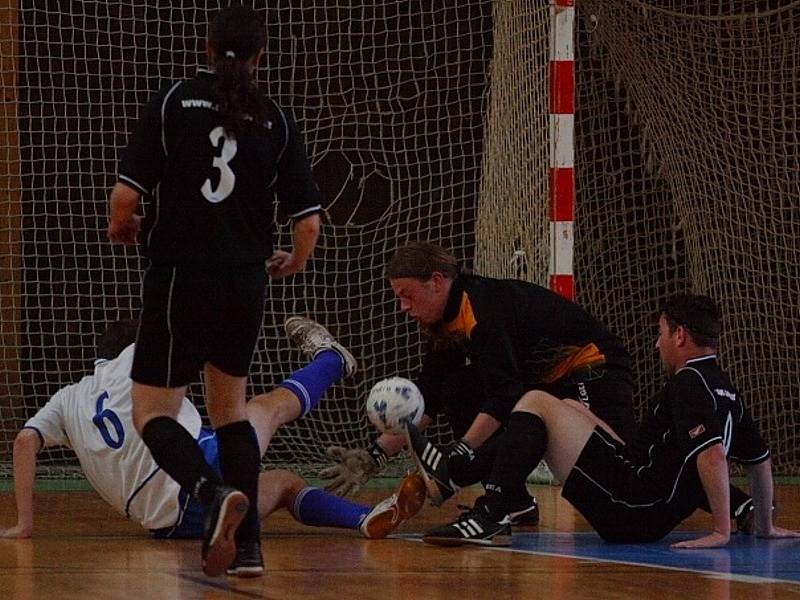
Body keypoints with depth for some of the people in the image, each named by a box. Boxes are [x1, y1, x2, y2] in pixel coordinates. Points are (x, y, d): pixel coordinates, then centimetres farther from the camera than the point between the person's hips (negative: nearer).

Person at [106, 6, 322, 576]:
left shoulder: (174, 100, -3)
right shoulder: (275, 119, 3)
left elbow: (126, 193, -10)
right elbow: (309, 220, 1)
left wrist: (123, 227, 13)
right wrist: (293, 262, 22)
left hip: (179, 280, -3)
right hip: (246, 285, 3)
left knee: (153, 412, 4)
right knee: (230, 406, 21)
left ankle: (214, 491, -24)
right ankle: (247, 543, 12)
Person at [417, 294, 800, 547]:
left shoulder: (689, 382, -13)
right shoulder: (726, 389, 15)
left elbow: (712, 454, -27)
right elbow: (760, 459, 23)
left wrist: (721, 530, -26)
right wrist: (765, 526, 34)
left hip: (629, 506, -10)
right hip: (655, 521, 10)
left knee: (537, 404, -9)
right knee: (570, 408, 29)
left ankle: (493, 516, -21)